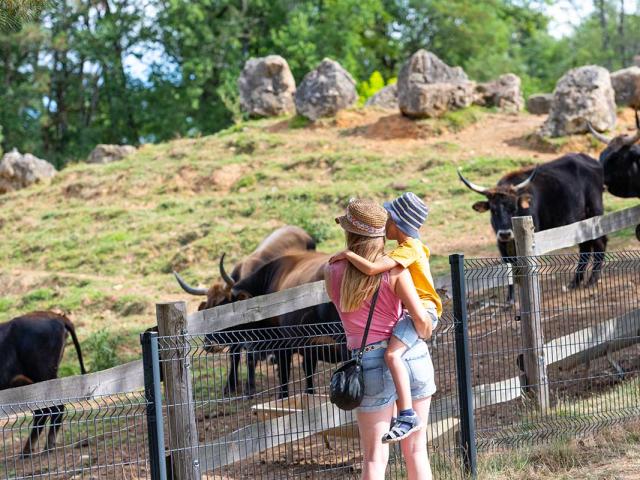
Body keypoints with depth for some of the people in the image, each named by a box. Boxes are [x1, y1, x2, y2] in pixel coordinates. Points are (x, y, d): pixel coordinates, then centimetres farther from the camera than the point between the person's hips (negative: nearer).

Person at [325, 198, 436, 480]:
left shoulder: (332, 272, 0)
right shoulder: (394, 268, -7)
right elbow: (420, 316, -12)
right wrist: (424, 336, 8)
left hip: (371, 363, 0)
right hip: (413, 356, 0)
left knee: (375, 457, 5)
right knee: (416, 451, 12)